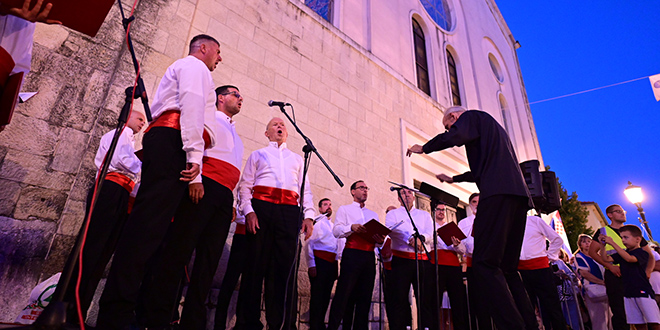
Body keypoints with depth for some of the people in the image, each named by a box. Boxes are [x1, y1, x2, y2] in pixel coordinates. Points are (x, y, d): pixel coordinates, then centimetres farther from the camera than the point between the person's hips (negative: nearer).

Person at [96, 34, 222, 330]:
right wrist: (194, 154, -19)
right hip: (173, 141, -10)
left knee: (153, 222, 1)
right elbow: (192, 103, -9)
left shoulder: (180, 68, 41)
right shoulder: (194, 65, 11)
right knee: (150, 220, -19)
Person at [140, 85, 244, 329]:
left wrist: (232, 203, 14)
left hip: (224, 197, 7)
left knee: (208, 261, 0)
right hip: (204, 185, -6)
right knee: (179, 250, -11)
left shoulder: (235, 137, 32)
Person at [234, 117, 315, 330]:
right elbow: (245, 185, 11)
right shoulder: (258, 155, 22)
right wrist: (248, 211, -7)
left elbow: (306, 190, 19)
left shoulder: (297, 159, 27)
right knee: (256, 265, -4)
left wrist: (309, 216, 2)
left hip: (290, 212, 2)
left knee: (287, 267, -5)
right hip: (261, 208, -1)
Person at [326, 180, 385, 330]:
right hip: (352, 254, -4)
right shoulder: (344, 209, 13)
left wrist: (380, 240, -6)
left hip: (369, 256, 4)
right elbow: (336, 231, 0)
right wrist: (351, 227, -18)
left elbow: (379, 236, 18)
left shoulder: (373, 214, 25)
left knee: (365, 296, 4)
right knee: (343, 294, -9)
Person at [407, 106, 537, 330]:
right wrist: (453, 179, 54)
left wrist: (424, 148, 0)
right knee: (507, 268, 9)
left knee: (484, 264, -15)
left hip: (498, 193, -10)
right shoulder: (491, 126, 36)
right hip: (518, 195, 10)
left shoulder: (471, 116, 10)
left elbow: (456, 137, -15)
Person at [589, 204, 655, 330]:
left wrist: (648, 270, 1)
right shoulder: (603, 231, 10)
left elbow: (649, 254, 20)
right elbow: (592, 252, 1)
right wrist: (610, 266, -12)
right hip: (615, 275, -4)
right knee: (620, 313, -5)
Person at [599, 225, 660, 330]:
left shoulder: (642, 253, -6)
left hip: (643, 292, -5)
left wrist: (612, 243, -27)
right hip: (628, 293, 6)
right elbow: (606, 258, 3)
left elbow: (629, 258, -25)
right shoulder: (622, 253, 12)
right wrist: (603, 244, -11)